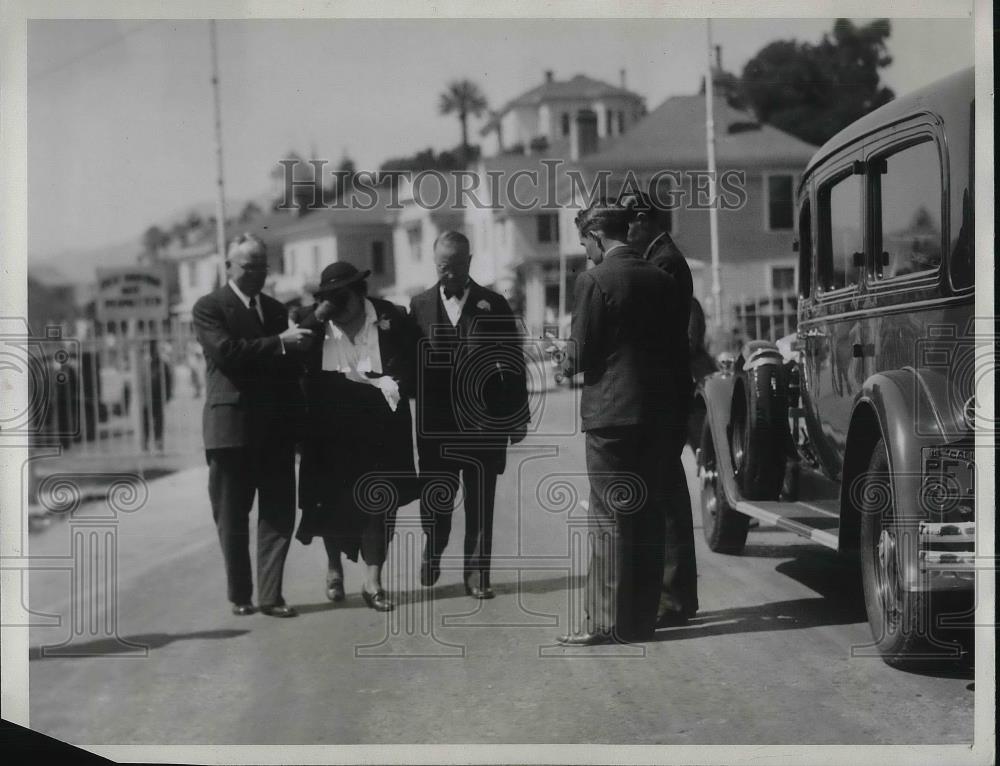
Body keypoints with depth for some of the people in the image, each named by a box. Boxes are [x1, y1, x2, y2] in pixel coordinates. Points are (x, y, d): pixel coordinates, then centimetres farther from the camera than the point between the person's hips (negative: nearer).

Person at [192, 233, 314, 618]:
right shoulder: (209, 308, -1)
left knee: (279, 513, -2)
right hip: (232, 426, -5)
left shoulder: (276, 309, 18)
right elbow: (226, 351, -17)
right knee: (232, 517, 3)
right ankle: (240, 596, 12)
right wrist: (280, 343, -20)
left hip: (276, 428, 5)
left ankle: (270, 595, 0)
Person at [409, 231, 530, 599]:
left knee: (480, 504, 2)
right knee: (435, 499, 6)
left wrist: (518, 417, 0)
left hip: (483, 421, -1)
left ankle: (476, 574, 10)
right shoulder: (421, 305, 6)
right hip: (435, 424, 1)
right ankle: (432, 552, 32)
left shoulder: (492, 304, 3)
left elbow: (514, 363, 3)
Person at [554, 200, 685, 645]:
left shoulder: (595, 281, -11)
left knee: (609, 520, -2)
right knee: (647, 517, 11)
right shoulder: (661, 279, 9)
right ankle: (642, 617, 16)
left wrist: (566, 361, 11)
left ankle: (608, 621, -1)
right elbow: (672, 346, 13)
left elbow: (582, 354, -12)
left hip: (612, 413, -6)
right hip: (658, 412, 6)